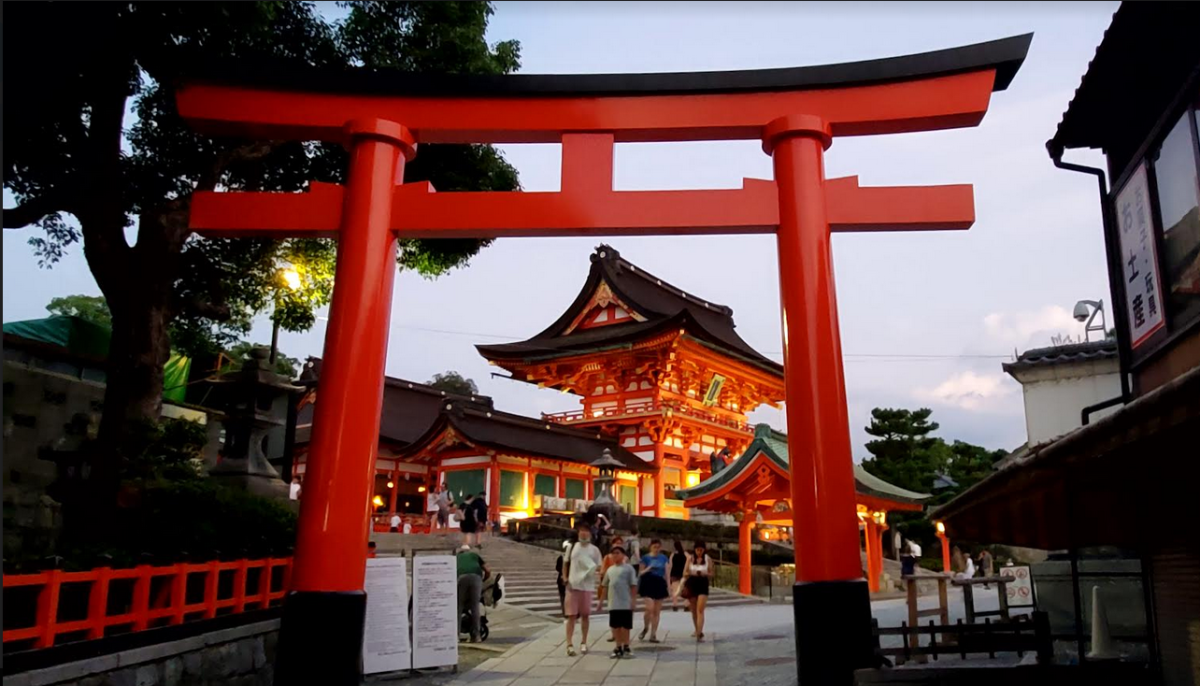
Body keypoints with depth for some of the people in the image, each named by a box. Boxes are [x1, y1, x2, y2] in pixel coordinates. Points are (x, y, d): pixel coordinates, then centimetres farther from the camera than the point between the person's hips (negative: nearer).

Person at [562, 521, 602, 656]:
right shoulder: (572, 547, 3)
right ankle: (570, 645, -4)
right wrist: (565, 580, -2)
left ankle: (584, 643, 21)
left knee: (585, 616, 9)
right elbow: (565, 564, 10)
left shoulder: (594, 550, 1)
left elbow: (598, 569, 3)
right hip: (573, 586, 0)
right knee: (571, 616, -3)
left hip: (587, 587, 0)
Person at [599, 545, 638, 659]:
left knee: (625, 626, 3)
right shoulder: (610, 570, 12)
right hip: (613, 603, 5)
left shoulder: (628, 568, -5)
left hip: (626, 603, -5)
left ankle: (626, 647, 15)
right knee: (615, 626, 9)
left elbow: (633, 585, -7)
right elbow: (605, 586, 17)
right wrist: (601, 600, 16)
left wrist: (632, 600, -12)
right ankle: (618, 647, 19)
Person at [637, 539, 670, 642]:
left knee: (657, 611, 4)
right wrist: (647, 569, -17)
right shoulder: (646, 558, -1)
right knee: (650, 608, -15)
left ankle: (653, 634, 11)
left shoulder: (664, 558, 7)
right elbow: (641, 573, 4)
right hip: (648, 583, -3)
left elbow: (666, 573, 12)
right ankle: (645, 628, 13)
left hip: (659, 584, 3)